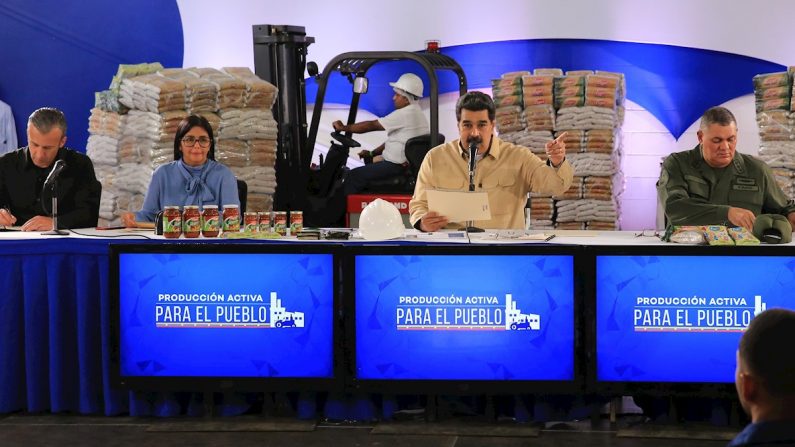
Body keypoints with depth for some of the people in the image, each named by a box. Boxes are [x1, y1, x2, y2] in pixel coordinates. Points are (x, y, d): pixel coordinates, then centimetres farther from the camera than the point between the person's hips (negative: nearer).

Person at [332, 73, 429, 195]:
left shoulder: (404, 114, -18)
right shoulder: (417, 113, 15)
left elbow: (372, 125, -15)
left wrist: (344, 128, -7)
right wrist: (372, 153, 13)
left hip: (397, 166, -11)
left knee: (354, 176, -15)